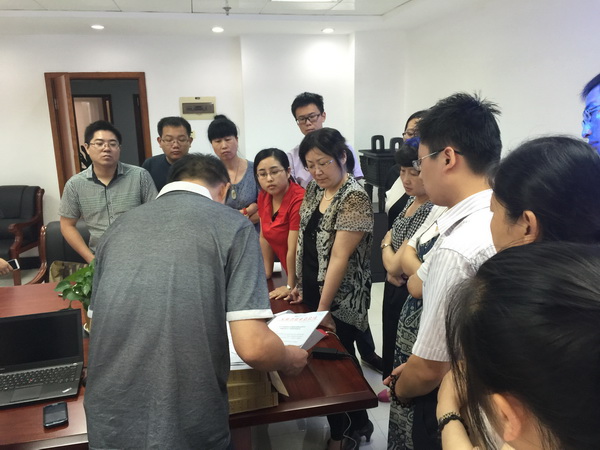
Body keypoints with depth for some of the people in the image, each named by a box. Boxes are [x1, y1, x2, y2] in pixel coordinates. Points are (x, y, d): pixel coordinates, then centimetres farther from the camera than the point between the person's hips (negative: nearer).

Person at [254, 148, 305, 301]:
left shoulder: (299, 200, -28)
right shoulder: (263, 196, -1)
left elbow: (293, 250, -22)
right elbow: (265, 238, 8)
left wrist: (291, 287, -15)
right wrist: (267, 271, 12)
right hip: (290, 272, 7)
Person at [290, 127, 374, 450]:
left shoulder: (354, 198, -20)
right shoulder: (315, 190, 5)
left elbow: (339, 258, -22)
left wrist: (323, 308, -20)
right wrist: (301, 284, 10)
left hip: (339, 300, -8)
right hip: (312, 291, 8)